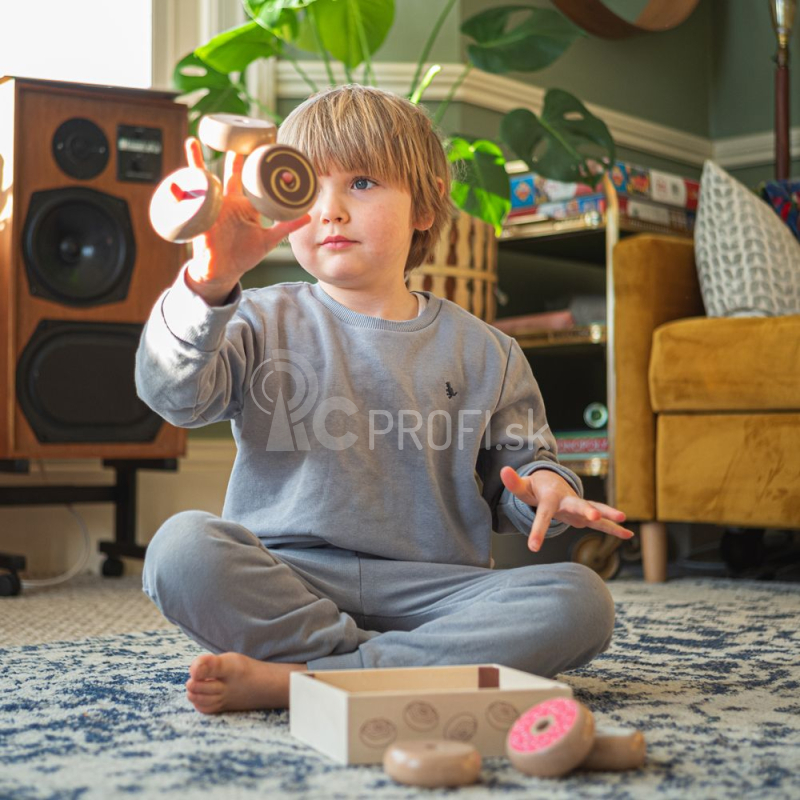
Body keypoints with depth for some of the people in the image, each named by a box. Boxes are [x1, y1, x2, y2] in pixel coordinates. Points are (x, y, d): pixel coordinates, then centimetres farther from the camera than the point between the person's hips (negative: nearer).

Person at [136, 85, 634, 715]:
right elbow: (173, 394, -9)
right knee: (183, 547, -30)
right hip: (287, 581, -1)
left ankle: (293, 680, -28)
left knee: (581, 602, -24)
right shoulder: (265, 324, 8)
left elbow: (515, 468, 19)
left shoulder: (484, 354, 12)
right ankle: (413, 668, -25)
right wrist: (208, 286, -27)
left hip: (431, 587, 2)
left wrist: (545, 487, -6)